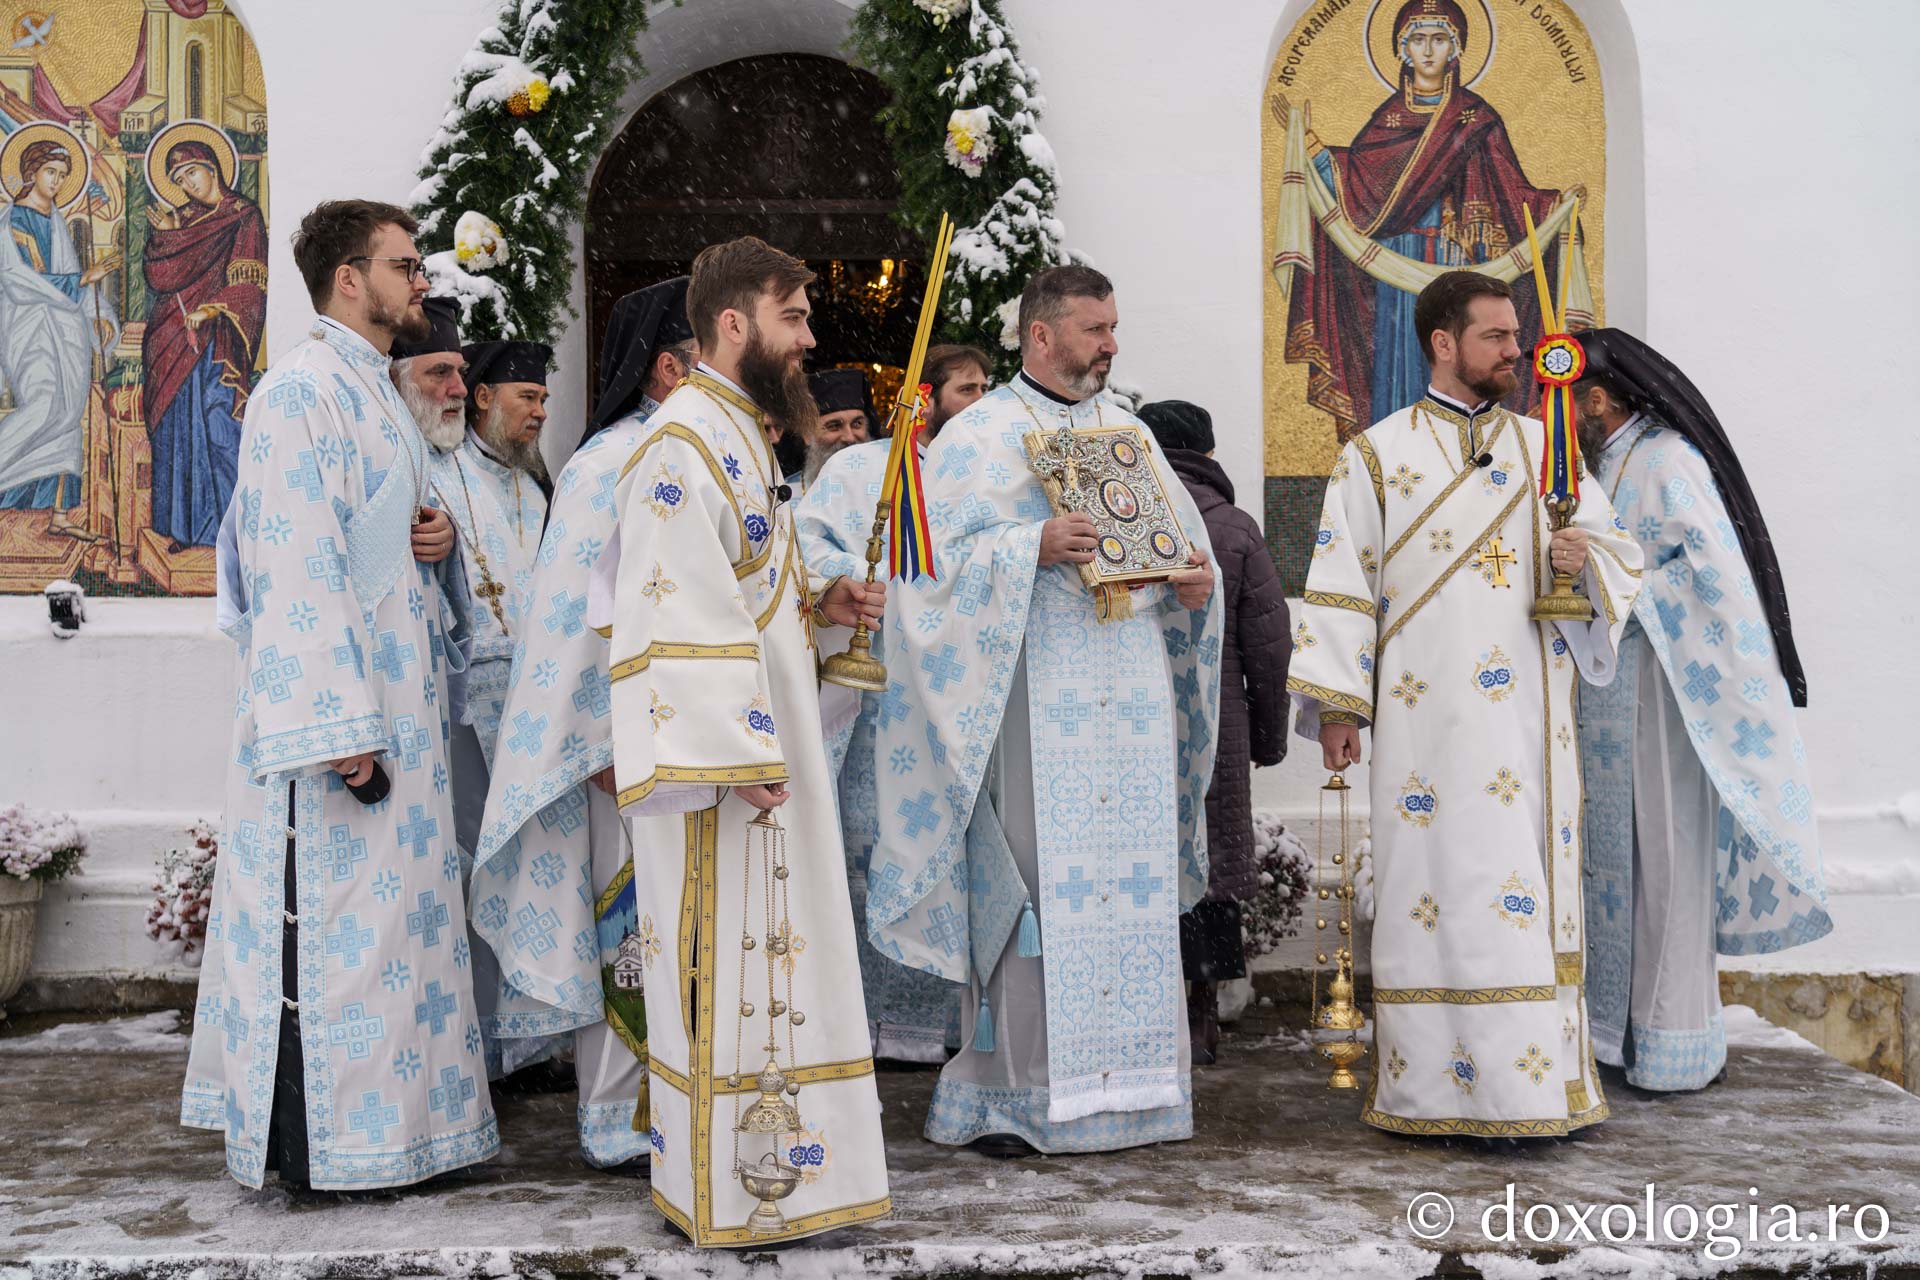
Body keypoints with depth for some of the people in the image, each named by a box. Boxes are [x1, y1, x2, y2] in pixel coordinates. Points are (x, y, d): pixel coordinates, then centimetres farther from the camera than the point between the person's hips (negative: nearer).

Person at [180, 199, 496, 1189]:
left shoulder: (371, 392, 17)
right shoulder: (305, 389, -13)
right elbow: (299, 566, -21)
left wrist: (432, 530, 9)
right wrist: (343, 725, -24)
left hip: (390, 702, 10)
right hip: (337, 709, -10)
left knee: (374, 908, 14)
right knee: (332, 915, -2)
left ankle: (375, 1110, 24)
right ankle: (320, 1141, 8)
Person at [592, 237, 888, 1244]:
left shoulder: (738, 434, 18)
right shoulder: (684, 444, -15)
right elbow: (679, 609, -23)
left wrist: (812, 602, 12)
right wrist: (739, 758, -25)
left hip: (761, 740, 10)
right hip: (717, 748, -10)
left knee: (763, 950, 15)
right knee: (725, 957, -4)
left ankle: (765, 1155, 25)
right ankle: (727, 1192, 6)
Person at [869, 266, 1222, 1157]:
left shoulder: (1128, 432, 18)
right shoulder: (977, 437, 1)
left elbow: (1181, 533, 22)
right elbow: (936, 556, -7)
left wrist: (1196, 580, 1)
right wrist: (1037, 545, -19)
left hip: (1131, 692, 6)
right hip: (1033, 691, -5)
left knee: (1133, 882, 5)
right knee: (1033, 880, -6)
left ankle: (1123, 1076, 15)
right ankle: (1009, 1090, 3)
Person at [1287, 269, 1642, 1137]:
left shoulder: (1546, 449, 15)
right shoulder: (1376, 456, 6)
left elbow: (1621, 552, 17)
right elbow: (1341, 583, 2)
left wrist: (1585, 560, -7)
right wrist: (1336, 705, -5)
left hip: (1528, 717, 3)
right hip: (1427, 716, -3)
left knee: (1532, 885, 2)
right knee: (1433, 883, -5)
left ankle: (1539, 1080, 9)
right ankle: (1436, 1088, 0)